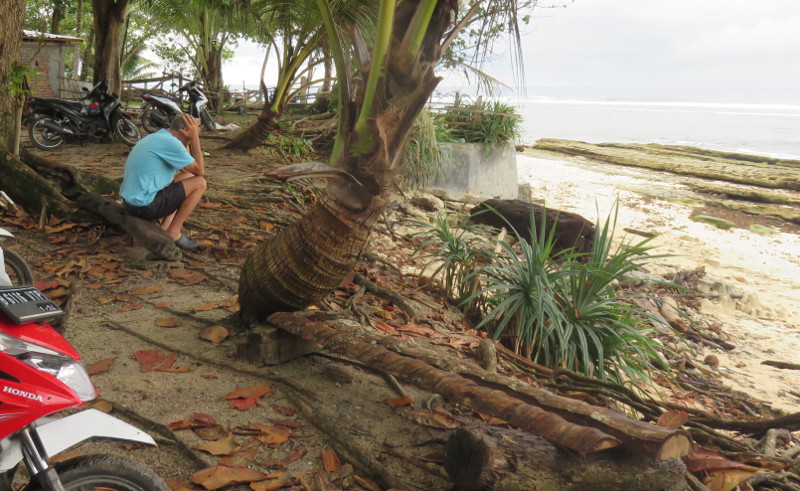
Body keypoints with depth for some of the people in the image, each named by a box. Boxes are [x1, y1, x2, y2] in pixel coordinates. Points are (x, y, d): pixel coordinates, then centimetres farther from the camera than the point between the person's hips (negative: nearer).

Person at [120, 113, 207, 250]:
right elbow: (200, 170, -9)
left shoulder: (158, 137, 14)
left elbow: (186, 169, 22)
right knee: (200, 183, -4)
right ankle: (173, 233, 1)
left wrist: (190, 140, 14)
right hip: (145, 206, -10)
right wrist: (195, 138, -4)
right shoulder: (171, 143, -17)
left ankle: (165, 227, 13)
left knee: (187, 177, 22)